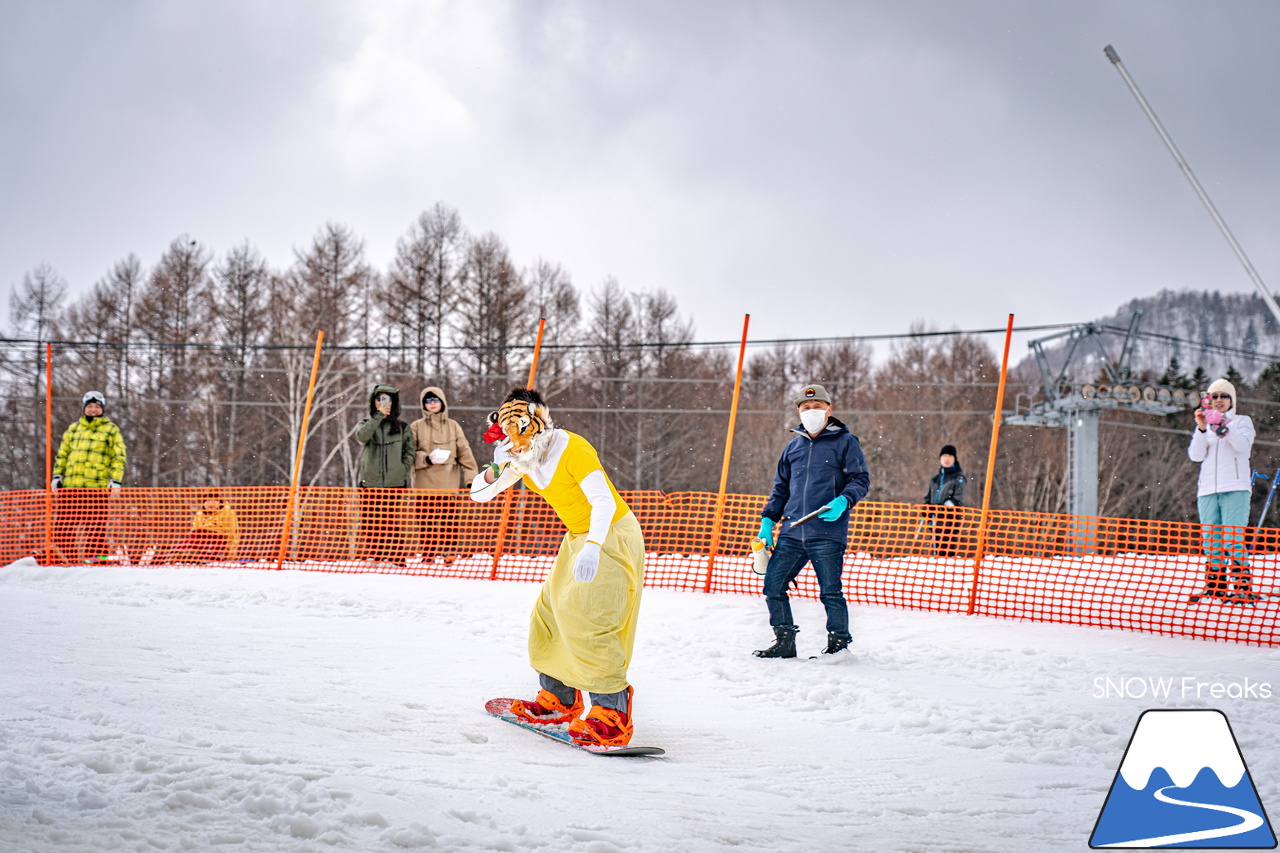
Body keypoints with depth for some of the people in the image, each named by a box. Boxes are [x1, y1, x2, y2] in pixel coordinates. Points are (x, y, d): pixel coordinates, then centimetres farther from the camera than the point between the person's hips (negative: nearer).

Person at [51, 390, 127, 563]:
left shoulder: (111, 430, 8)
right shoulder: (73, 429, 19)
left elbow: (119, 457, 4)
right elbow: (62, 454, 24)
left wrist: (116, 480, -7)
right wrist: (57, 475, 13)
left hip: (97, 486, -4)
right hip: (70, 485, 4)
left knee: (94, 524, -7)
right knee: (63, 523, 2)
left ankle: (94, 557, 0)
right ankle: (69, 560, 9)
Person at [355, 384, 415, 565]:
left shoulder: (401, 427, 13)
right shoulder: (367, 423, 11)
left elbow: (409, 451, 16)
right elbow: (361, 436, -12)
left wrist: (404, 469, 1)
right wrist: (378, 416, -16)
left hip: (395, 483, -1)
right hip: (370, 483, 1)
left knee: (392, 522, -6)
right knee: (369, 522, -2)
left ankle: (396, 559, -4)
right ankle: (371, 557, 2)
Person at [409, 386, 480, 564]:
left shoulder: (453, 426, 9)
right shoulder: (416, 427, 7)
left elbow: (465, 452, 7)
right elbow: (410, 454, 3)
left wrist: (471, 477, 0)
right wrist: (427, 459, -15)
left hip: (449, 482, 0)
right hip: (424, 483, 0)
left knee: (450, 519, -4)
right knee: (425, 520, 1)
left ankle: (450, 553, 5)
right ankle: (428, 555, 9)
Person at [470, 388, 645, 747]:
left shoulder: (572, 450, -24)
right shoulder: (523, 459, 0)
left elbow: (604, 501, -32)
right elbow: (478, 493, 2)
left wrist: (592, 548, -45)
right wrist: (497, 468, -19)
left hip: (612, 535, -9)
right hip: (578, 537, 9)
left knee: (587, 622, -19)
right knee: (550, 613, 11)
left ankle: (612, 713, -18)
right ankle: (559, 698, 26)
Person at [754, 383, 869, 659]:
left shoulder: (845, 441, 2)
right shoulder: (793, 446, 18)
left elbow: (861, 478, -2)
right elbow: (780, 487, 23)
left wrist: (843, 501, -20)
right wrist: (768, 520, 14)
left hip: (828, 534, -5)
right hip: (792, 532, 5)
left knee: (831, 593, -3)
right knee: (773, 585, 0)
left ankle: (839, 644, 11)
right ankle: (784, 642, 12)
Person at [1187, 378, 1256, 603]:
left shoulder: (1243, 421, 10)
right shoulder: (1203, 427, 19)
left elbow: (1243, 445, -11)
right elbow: (1195, 455, 3)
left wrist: (1225, 426, -24)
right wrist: (1202, 429, -11)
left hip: (1235, 488, -4)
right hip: (1208, 490, 4)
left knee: (1232, 540, -15)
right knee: (1211, 541, 2)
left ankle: (1243, 587, -16)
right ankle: (1214, 586, 8)